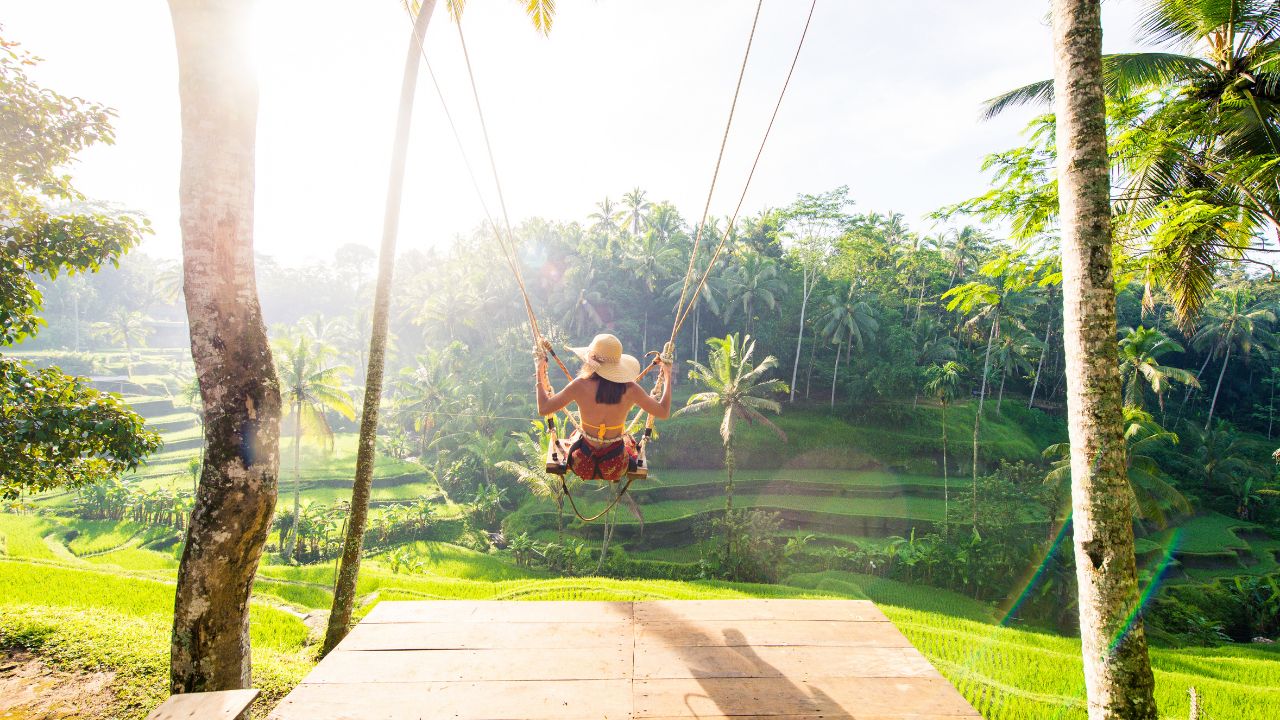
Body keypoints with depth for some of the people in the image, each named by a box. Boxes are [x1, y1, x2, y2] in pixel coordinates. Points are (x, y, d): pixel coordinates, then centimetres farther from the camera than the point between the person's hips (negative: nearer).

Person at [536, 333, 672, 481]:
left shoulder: (581, 385, -21)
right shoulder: (630, 389, -19)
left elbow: (543, 409, -11)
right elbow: (664, 413, -6)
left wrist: (540, 371, -1)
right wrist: (668, 375, 4)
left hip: (583, 465, 0)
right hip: (616, 468, 0)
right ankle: (615, 479, 54)